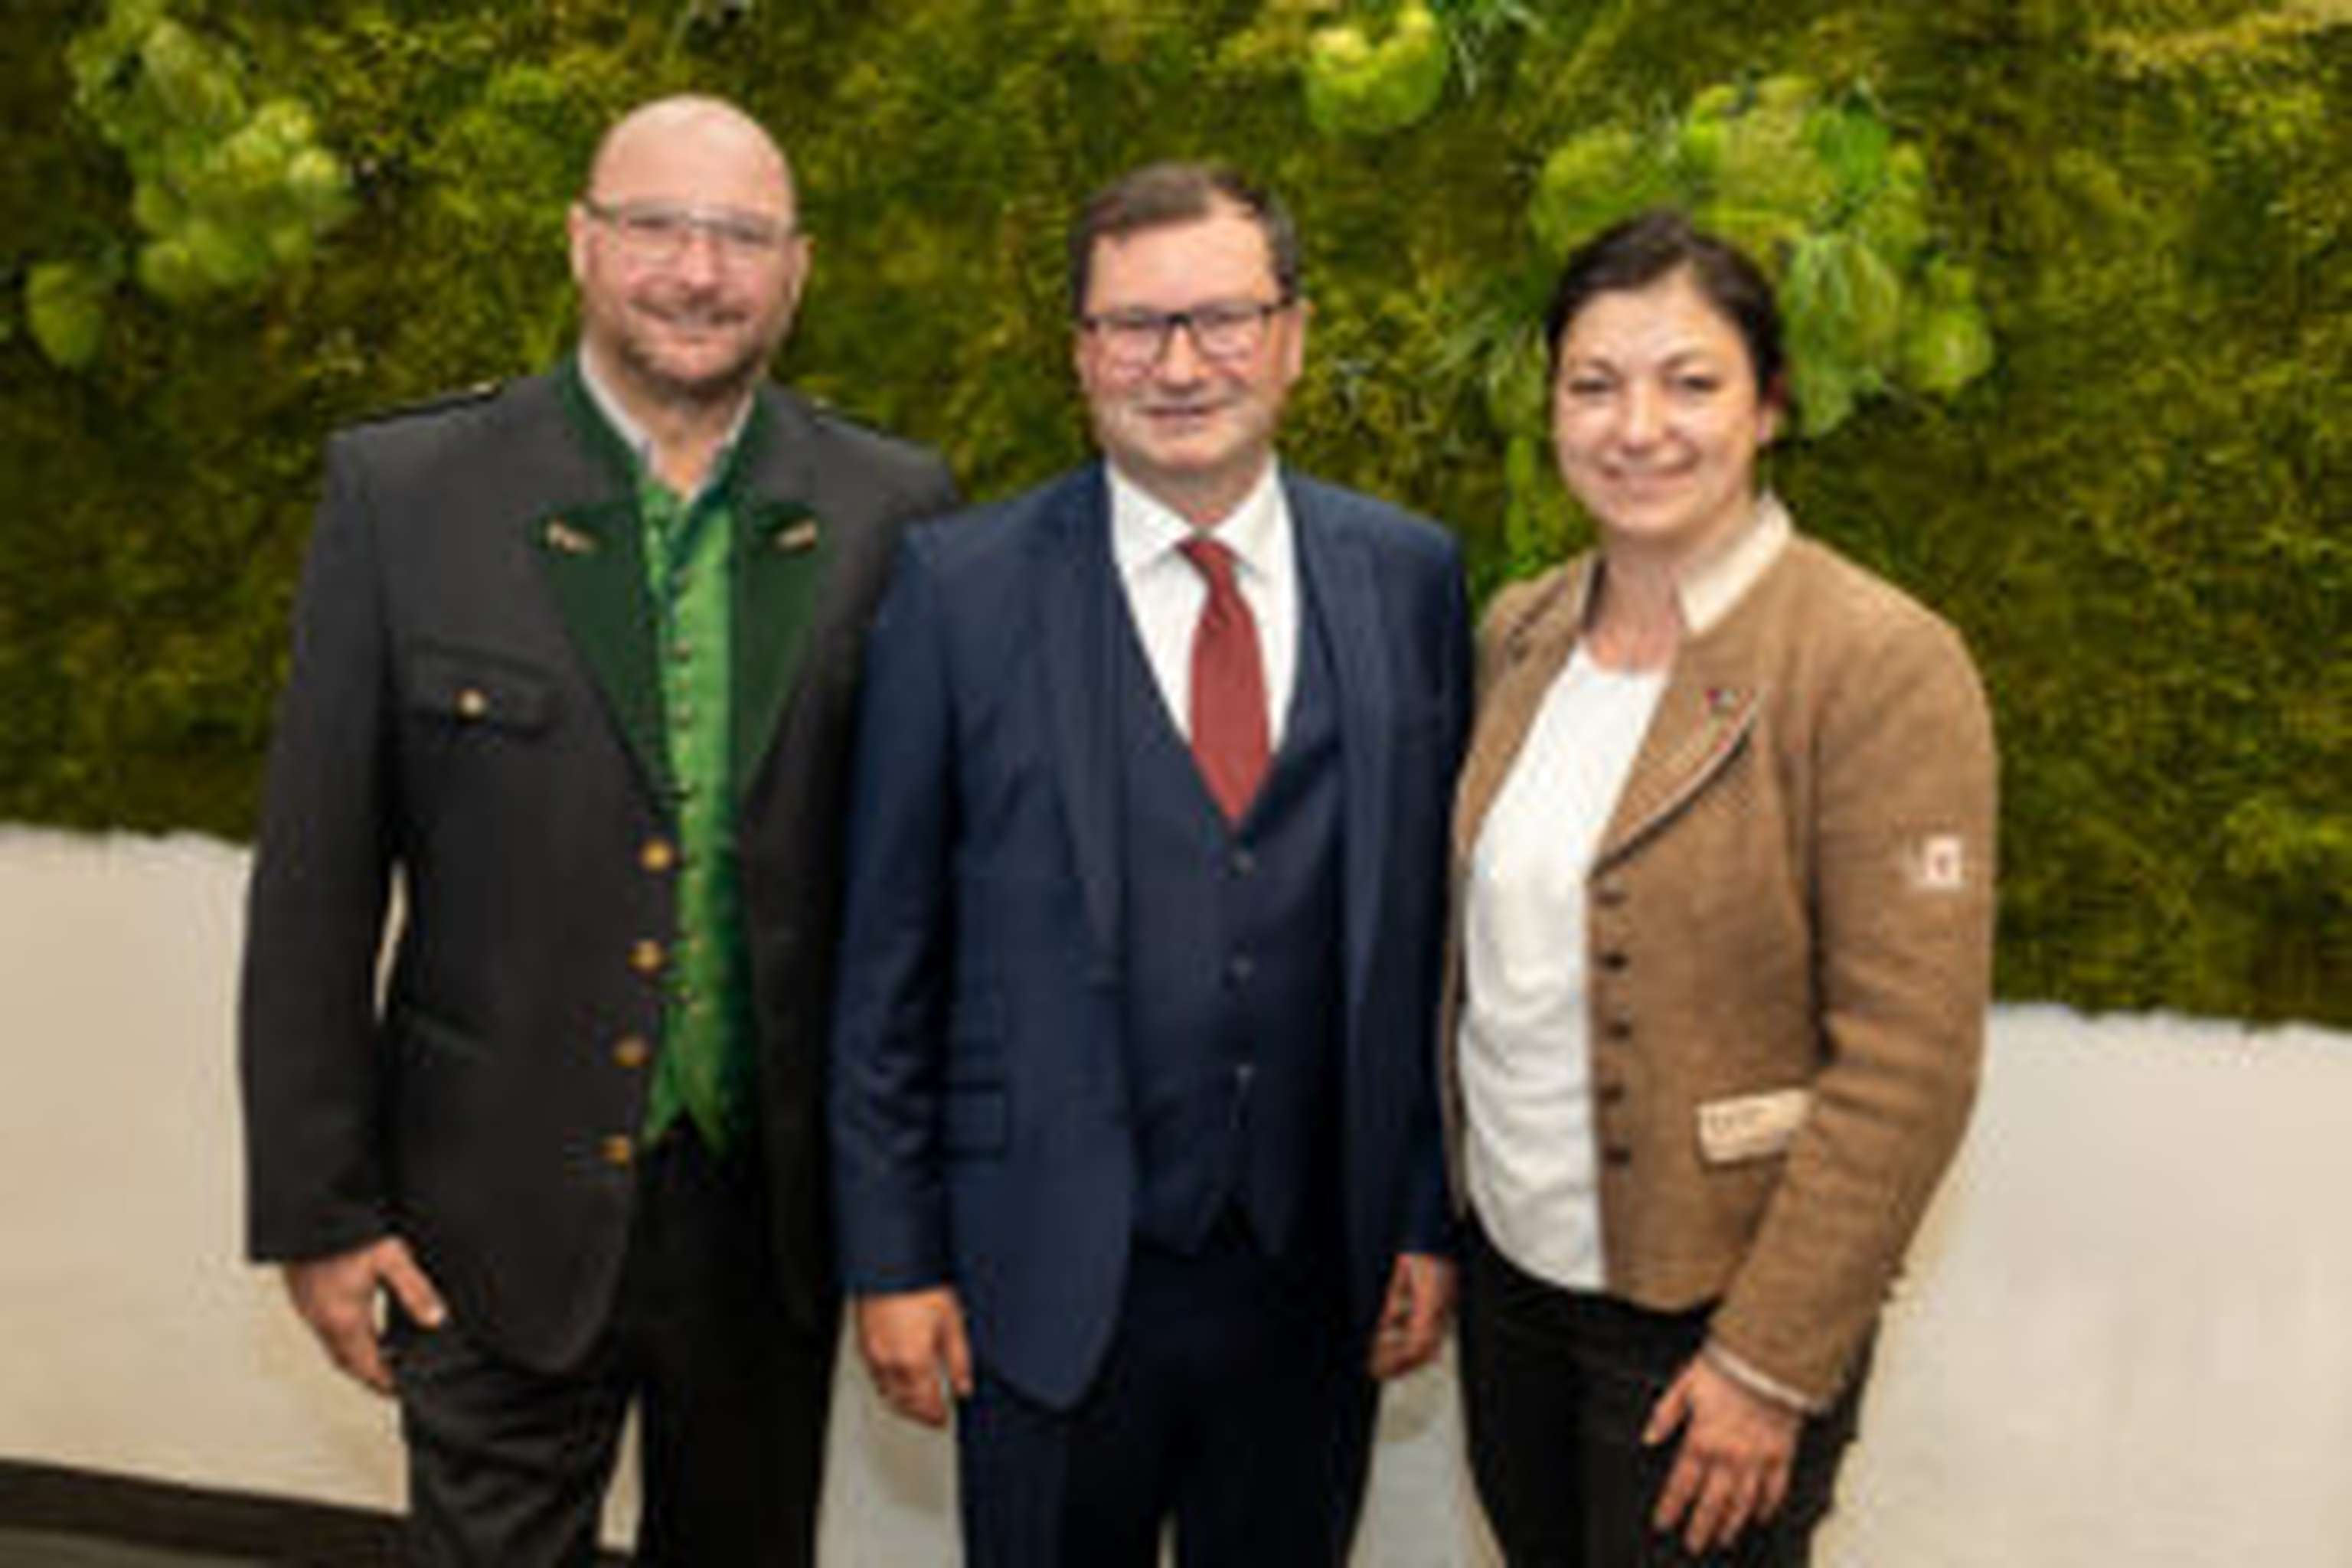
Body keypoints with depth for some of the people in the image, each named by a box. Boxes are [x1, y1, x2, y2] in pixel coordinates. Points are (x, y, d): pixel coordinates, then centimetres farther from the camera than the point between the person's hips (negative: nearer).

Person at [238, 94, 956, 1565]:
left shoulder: (893, 508, -2)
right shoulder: (403, 491, -6)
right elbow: (316, 881, -4)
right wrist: (318, 1208, -4)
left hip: (776, 1211, 2)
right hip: (505, 1221, -2)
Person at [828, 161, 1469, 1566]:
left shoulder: (1410, 577, 1)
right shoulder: (960, 588, -6)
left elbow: (1432, 923, 4)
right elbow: (889, 950, -3)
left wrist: (1432, 1220, 4)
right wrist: (892, 1256, -3)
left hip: (1317, 1278, 2)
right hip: (1050, 1281, -2)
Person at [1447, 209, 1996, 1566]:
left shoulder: (1883, 667, -17)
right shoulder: (1521, 631, 3)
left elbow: (1908, 1065, -18)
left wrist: (1771, 1367, -17)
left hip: (1710, 1312, -5)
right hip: (1511, 1267, 6)